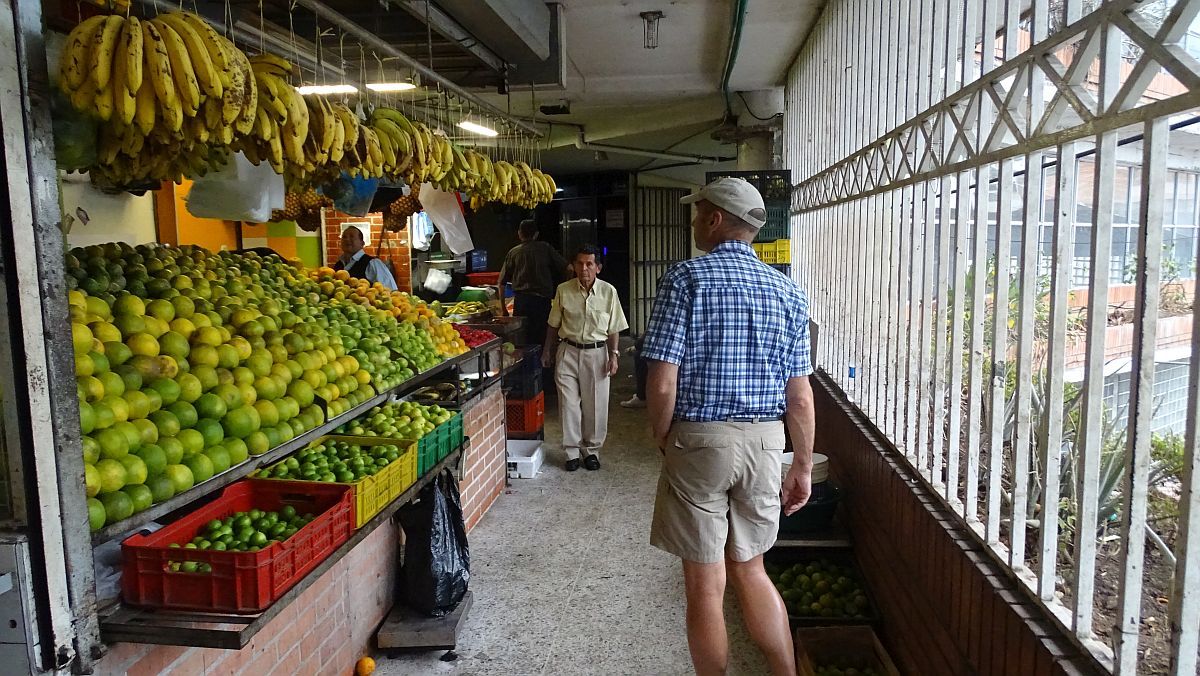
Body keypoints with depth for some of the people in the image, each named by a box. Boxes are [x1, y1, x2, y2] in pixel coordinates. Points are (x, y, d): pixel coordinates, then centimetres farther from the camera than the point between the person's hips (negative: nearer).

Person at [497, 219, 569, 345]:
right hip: (542, 299, -1)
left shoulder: (513, 252, 12)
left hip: (521, 300, 2)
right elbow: (566, 268, 2)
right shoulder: (545, 248, 7)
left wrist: (503, 308, 19)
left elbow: (501, 283, 12)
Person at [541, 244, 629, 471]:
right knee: (569, 404, 2)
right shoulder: (563, 290, -3)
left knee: (595, 405, 5)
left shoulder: (608, 292, -4)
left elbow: (613, 329, 2)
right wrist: (547, 350, 10)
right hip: (568, 352, 0)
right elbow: (553, 324, 8)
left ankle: (592, 450, 22)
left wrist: (613, 355, -4)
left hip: (596, 352, 0)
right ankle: (572, 452, 15)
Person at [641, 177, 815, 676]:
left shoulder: (686, 278, -9)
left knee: (705, 585, 9)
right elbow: (800, 396, 4)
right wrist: (803, 467, 13)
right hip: (765, 442, 5)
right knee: (750, 570, 22)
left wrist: (661, 439, 1)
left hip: (699, 439, -5)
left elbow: (662, 383, -16)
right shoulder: (788, 292, 4)